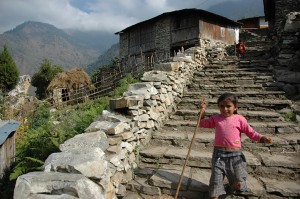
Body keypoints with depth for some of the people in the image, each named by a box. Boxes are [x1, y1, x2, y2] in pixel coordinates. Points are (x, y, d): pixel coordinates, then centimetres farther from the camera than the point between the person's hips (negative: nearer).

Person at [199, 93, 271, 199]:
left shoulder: (239, 119, 0)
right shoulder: (216, 118, 6)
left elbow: (251, 133, 3)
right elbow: (202, 123, 12)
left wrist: (263, 139, -11)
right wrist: (202, 110, 0)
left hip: (235, 155, 0)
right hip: (219, 154, 1)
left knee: (238, 184, 11)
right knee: (216, 179, 6)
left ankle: (234, 186, 44)